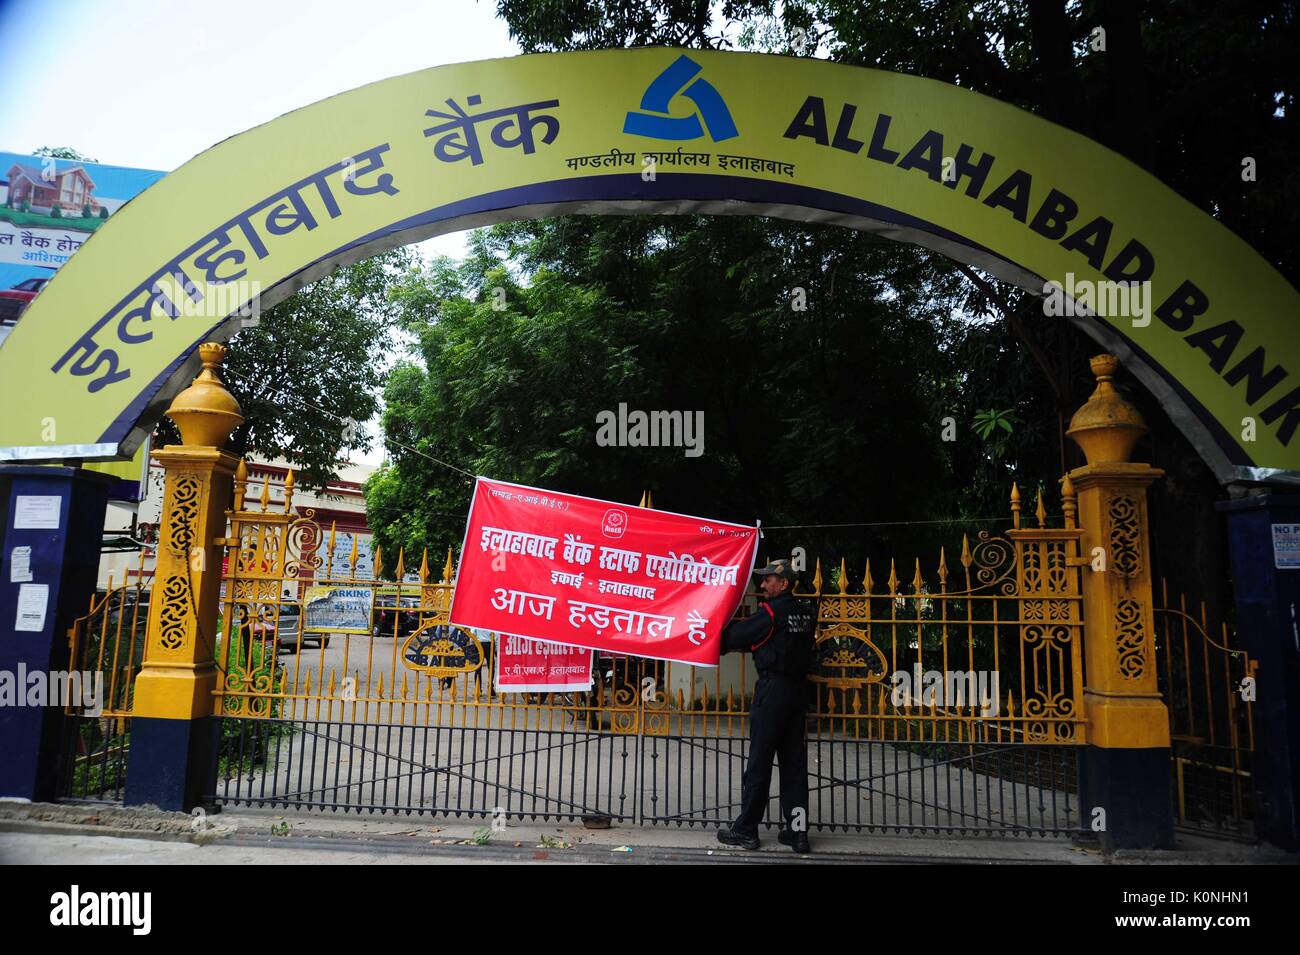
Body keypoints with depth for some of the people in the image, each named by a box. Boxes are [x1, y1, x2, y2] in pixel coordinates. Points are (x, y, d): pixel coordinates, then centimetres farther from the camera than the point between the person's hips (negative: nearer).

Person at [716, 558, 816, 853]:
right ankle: (797, 831, 12)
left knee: (759, 761, 0)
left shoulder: (771, 611, -12)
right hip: (798, 688, 7)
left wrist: (718, 641, 15)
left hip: (773, 688, -7)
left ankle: (745, 830, 8)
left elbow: (739, 635, -6)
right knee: (794, 761, 10)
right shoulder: (806, 612, 10)